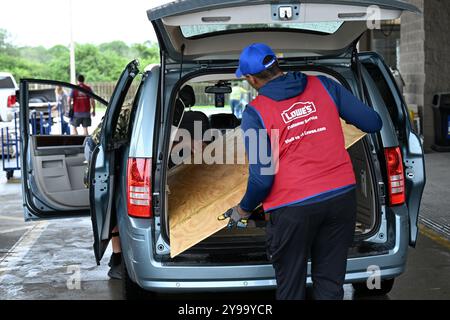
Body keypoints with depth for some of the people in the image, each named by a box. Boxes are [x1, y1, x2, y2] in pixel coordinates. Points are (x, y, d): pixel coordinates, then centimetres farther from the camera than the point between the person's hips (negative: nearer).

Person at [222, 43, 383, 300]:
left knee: (291, 289, 12)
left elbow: (262, 178, -10)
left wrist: (244, 210, 8)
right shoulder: (323, 86, 4)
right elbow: (373, 123, 6)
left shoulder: (254, 114, -6)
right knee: (330, 286, 14)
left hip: (293, 207, -3)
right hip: (342, 195, 4)